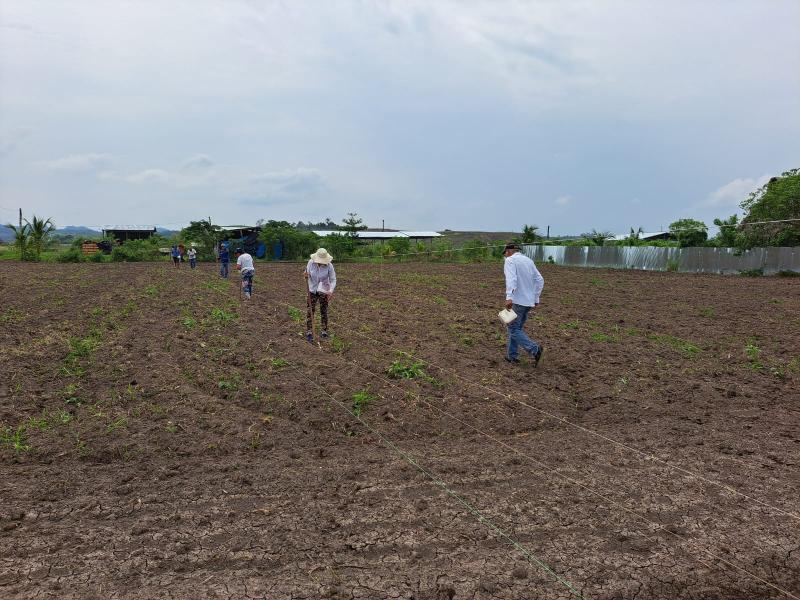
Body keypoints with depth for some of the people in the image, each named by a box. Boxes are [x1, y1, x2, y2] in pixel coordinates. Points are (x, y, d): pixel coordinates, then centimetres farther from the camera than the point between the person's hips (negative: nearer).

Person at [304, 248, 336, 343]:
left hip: (324, 291, -1)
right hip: (312, 290, 1)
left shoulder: (329, 266, -19)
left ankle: (324, 332, 20)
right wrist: (305, 275, -22)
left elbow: (333, 280, -12)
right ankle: (309, 333, 5)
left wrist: (331, 291, -28)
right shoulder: (311, 263, -13)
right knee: (309, 312, -3)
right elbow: (307, 276, 2)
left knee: (324, 312, 7)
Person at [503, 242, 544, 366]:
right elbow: (540, 280, 14)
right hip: (529, 302, 8)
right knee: (516, 328, 16)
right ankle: (511, 356, 17)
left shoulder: (510, 260, -6)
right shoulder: (528, 260, 16)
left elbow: (511, 279, -23)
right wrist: (536, 298, 18)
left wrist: (509, 297, -32)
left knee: (514, 330, -3)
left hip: (517, 301, -8)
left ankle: (534, 349, -16)